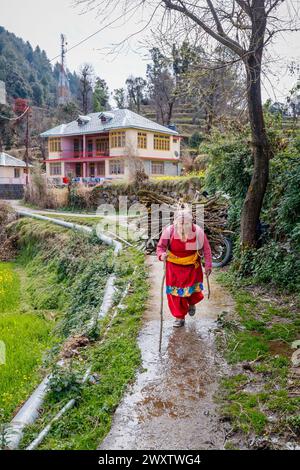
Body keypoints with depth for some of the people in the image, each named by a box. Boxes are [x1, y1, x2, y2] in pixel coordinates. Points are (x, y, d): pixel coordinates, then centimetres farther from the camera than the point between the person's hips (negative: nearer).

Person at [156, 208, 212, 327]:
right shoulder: (169, 231, -20)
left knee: (193, 288, 3)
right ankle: (179, 317, 23)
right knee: (175, 291, 3)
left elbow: (206, 249, -5)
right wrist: (161, 255, -33)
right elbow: (160, 246, -10)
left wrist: (208, 265, -4)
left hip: (192, 265, 0)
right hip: (174, 266, 0)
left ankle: (191, 303, 42)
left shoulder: (198, 231, -18)